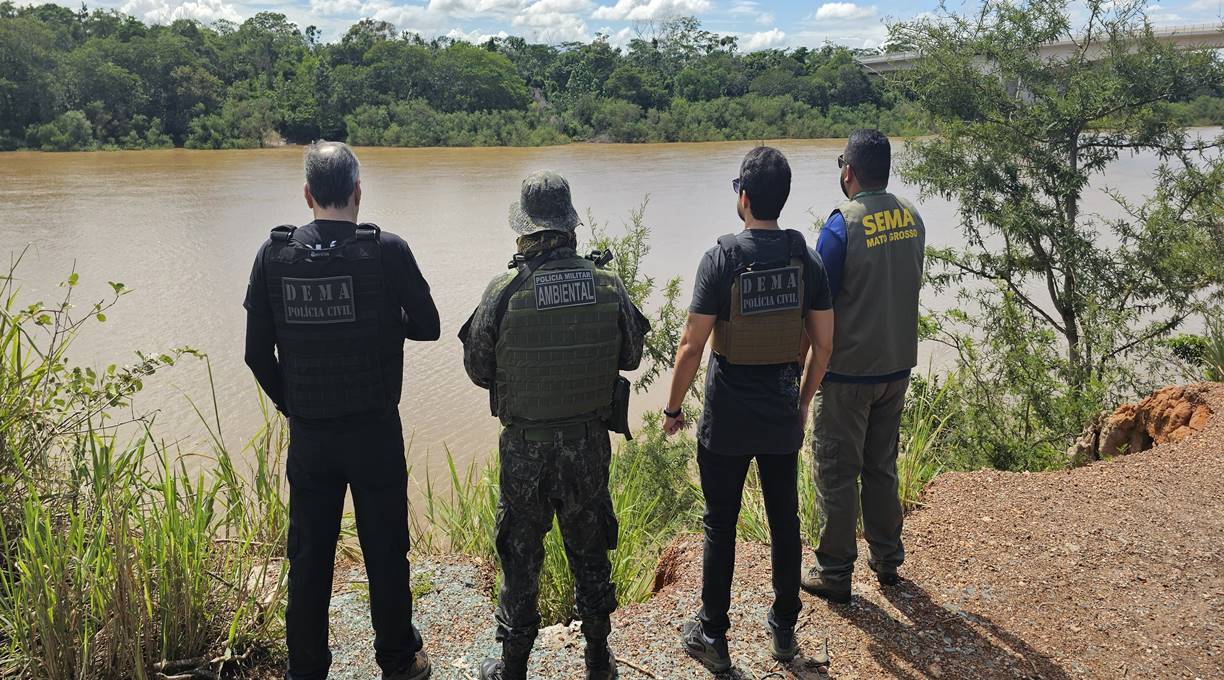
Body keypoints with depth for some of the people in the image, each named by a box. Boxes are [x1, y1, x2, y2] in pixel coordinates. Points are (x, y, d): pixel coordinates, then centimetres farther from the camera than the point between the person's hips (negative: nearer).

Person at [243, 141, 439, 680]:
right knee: (385, 553, 12)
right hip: (375, 431, -2)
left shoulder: (273, 255, -3)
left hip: (307, 434, 2)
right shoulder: (387, 251, -12)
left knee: (309, 559, 14)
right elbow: (427, 326, -2)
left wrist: (291, 406, 14)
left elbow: (257, 353, 0)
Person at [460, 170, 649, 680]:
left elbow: (478, 369, -6)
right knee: (590, 550, 19)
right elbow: (631, 355, 4)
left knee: (521, 559, 14)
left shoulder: (505, 292, -17)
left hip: (525, 446, -2)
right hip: (591, 441, 2)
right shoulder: (608, 284, -10)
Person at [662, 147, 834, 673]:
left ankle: (712, 637, 22)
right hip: (783, 417, 4)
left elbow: (692, 345, -14)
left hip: (727, 419, -4)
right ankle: (784, 630, 29)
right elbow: (823, 343, 2)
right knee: (785, 521, 15)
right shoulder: (806, 259, -2)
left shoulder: (721, 259, -14)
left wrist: (673, 408, -2)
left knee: (720, 526, 9)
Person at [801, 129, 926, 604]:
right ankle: (887, 560, 31)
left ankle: (834, 573, 15)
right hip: (897, 365, 7)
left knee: (836, 472, 5)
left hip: (848, 371, -6)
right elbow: (910, 285, 11)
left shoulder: (843, 225, -19)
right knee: (882, 465, 20)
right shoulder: (911, 217, 1)